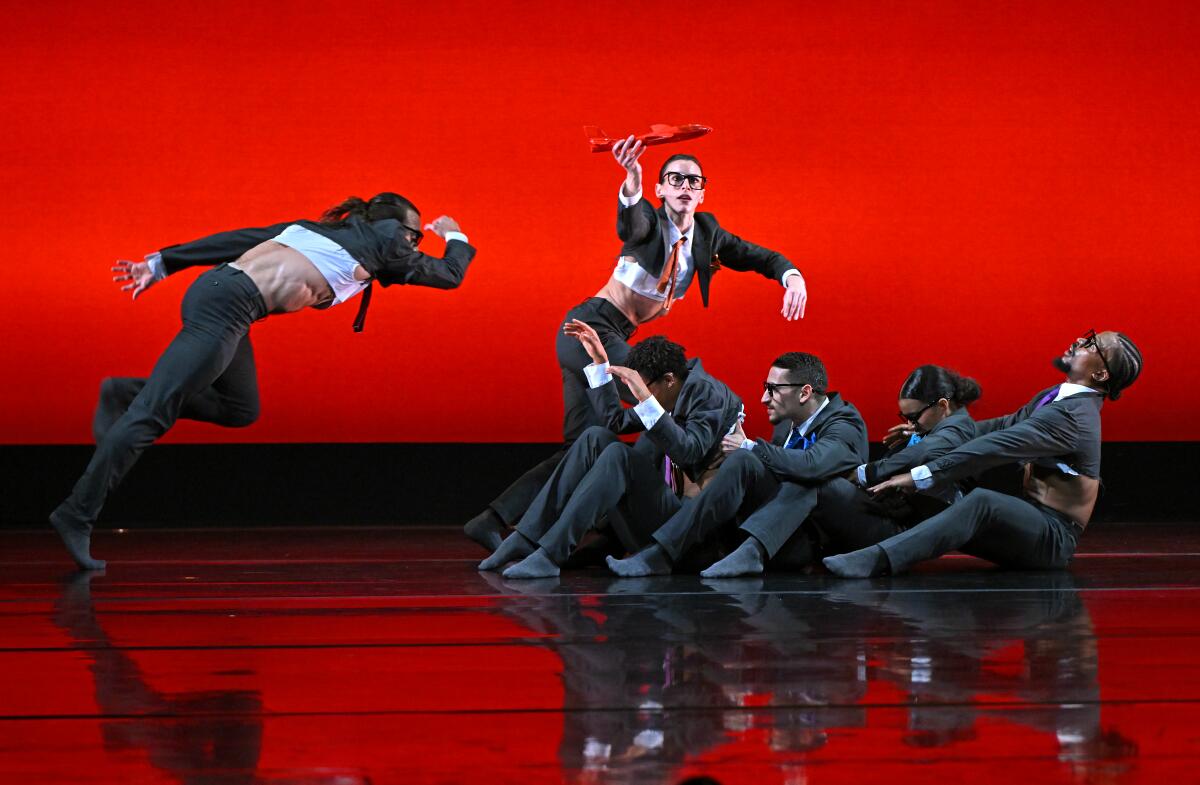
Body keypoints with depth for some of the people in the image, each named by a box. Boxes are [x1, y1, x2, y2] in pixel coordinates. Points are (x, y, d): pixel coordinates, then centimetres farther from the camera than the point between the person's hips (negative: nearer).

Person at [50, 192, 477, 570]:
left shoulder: (316, 228, 27)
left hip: (213, 287, 8)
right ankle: (77, 514, -12)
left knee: (240, 410, 19)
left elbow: (238, 239, 21)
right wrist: (455, 238, 43)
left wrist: (161, 263, 20)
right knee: (154, 414, -10)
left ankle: (126, 393, 11)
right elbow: (449, 275, 23)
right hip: (227, 303, -8)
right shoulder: (385, 241, 10)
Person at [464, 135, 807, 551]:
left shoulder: (706, 231, 10)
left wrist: (792, 277, -9)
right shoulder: (649, 223, -10)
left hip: (611, 338, 8)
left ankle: (491, 522, 4)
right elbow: (631, 224, -35)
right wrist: (631, 185, -57)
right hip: (592, 327, -8)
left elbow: (761, 257, 13)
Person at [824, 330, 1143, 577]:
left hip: (1054, 537, -10)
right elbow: (1005, 426, 19)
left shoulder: (1073, 415, -19)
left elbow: (995, 447, -25)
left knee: (982, 501, -35)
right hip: (1032, 523, 10)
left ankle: (878, 559, -50)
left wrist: (919, 476, -28)